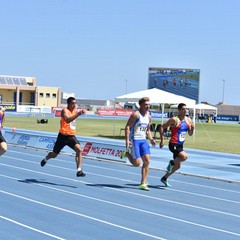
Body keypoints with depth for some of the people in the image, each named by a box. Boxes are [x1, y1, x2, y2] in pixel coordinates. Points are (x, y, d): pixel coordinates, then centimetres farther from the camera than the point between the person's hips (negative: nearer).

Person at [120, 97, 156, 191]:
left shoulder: (149, 117, 12)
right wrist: (127, 140, -22)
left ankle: (143, 183, 2)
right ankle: (127, 153, 21)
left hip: (143, 140, 7)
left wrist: (151, 139, 5)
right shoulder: (136, 115, -11)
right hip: (134, 140, -7)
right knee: (137, 163, -11)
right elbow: (127, 127, -13)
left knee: (147, 161, -5)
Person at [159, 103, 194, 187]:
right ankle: (172, 162, -1)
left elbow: (190, 134, 14)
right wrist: (162, 140, -13)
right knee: (184, 156, -29)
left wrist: (192, 129, -8)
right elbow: (162, 127, -9)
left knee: (177, 166, 14)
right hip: (173, 144, -8)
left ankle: (164, 178, 31)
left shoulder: (189, 120, 7)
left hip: (180, 145, 8)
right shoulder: (174, 120, -13)